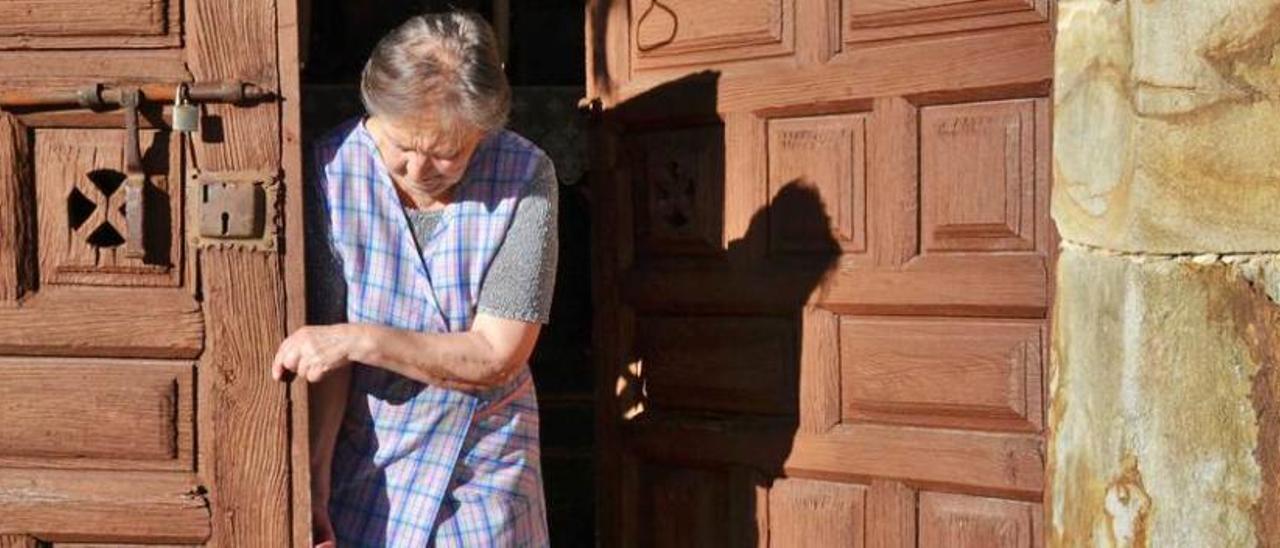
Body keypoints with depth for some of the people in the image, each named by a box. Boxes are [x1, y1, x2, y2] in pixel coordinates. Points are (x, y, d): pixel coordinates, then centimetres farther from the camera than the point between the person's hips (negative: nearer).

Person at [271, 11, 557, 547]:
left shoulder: (525, 177, -16)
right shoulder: (331, 167, -15)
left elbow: (496, 357, -16)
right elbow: (328, 346, -14)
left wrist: (358, 339, -23)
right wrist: (314, 482, -22)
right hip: (358, 464, 0)